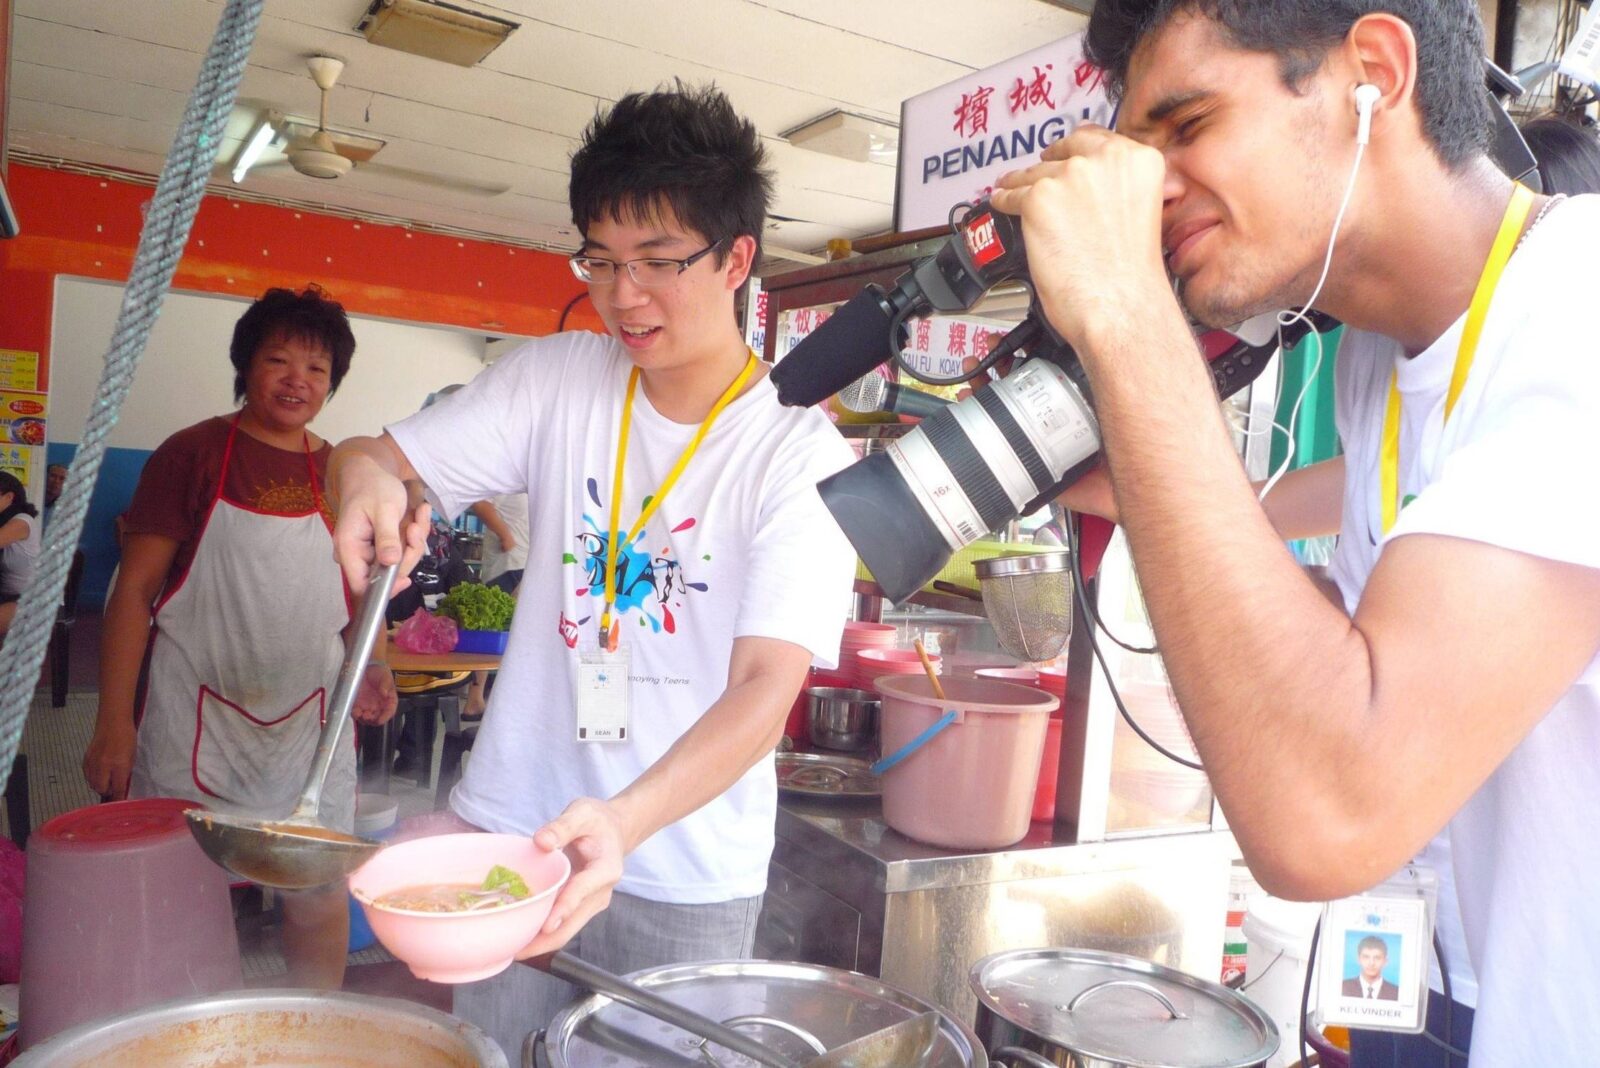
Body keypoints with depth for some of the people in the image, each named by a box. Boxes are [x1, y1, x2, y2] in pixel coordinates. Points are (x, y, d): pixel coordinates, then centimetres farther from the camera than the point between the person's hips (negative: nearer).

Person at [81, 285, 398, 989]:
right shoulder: (194, 454, -3)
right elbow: (134, 589, -5)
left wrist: (368, 664, 1)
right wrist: (114, 721, -10)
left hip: (312, 719, 4)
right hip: (199, 720, -3)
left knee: (323, 894, 10)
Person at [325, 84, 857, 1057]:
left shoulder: (802, 452, -14)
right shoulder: (557, 378, -1)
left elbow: (767, 686, -23)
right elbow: (370, 458, 2)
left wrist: (624, 820, -39)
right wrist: (367, 478, -23)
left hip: (687, 878, -2)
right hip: (511, 828, 3)